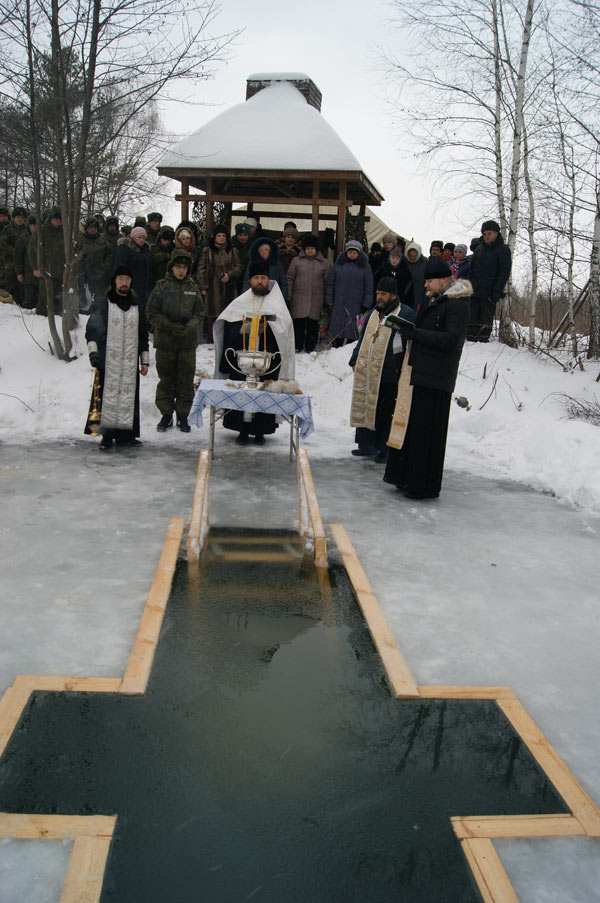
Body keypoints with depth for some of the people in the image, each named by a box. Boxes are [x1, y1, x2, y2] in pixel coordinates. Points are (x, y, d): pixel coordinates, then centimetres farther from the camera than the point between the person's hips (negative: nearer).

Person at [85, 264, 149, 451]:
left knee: (129, 395, 1)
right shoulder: (102, 302, 6)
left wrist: (144, 360, 16)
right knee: (108, 395, -7)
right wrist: (92, 351, -10)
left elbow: (143, 336, 21)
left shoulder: (137, 306, 17)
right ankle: (107, 435, -4)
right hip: (108, 360, -3)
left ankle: (125, 434, 7)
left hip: (130, 362, 3)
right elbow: (91, 329, 3)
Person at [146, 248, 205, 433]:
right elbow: (152, 313, -1)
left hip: (188, 342, 1)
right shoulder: (162, 286, 1)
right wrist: (170, 327, -13)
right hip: (165, 341, -1)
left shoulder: (193, 288, 7)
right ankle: (166, 415, 17)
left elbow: (199, 314, 7)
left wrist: (189, 328, -12)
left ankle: (183, 416, 15)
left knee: (186, 380, 4)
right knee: (166, 379, 5)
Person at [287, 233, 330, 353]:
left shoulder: (323, 263, 9)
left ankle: (310, 347, 14)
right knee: (298, 322, -2)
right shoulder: (296, 260, 6)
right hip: (299, 297, -1)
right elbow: (290, 279, 6)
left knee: (313, 323, 4)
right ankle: (298, 346, 10)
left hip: (316, 299, 1)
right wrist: (288, 296, -1)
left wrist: (327, 299, 7)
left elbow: (327, 281, 11)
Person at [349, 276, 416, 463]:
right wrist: (355, 361, 17)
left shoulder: (406, 314, -6)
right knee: (365, 407, 8)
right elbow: (363, 339, 24)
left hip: (389, 376, -7)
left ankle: (385, 450, 11)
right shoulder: (374, 313, 16)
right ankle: (368, 445, 17)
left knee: (387, 413, 1)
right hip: (367, 373, 7)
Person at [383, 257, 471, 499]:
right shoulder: (433, 301, 20)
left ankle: (424, 485, 2)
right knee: (410, 426, 11)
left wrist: (416, 333, -20)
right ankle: (407, 478, 21)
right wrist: (410, 332, 9)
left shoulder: (457, 304, -9)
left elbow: (452, 339, -20)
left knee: (427, 431, -5)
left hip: (434, 379, -9)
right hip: (419, 374, 9)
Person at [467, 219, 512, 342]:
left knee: (486, 321, -2)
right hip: (475, 291, 5)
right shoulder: (479, 248, 16)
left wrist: (497, 292, -15)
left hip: (489, 294, -4)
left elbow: (504, 272, -6)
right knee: (472, 320, 1)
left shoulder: (503, 249, 1)